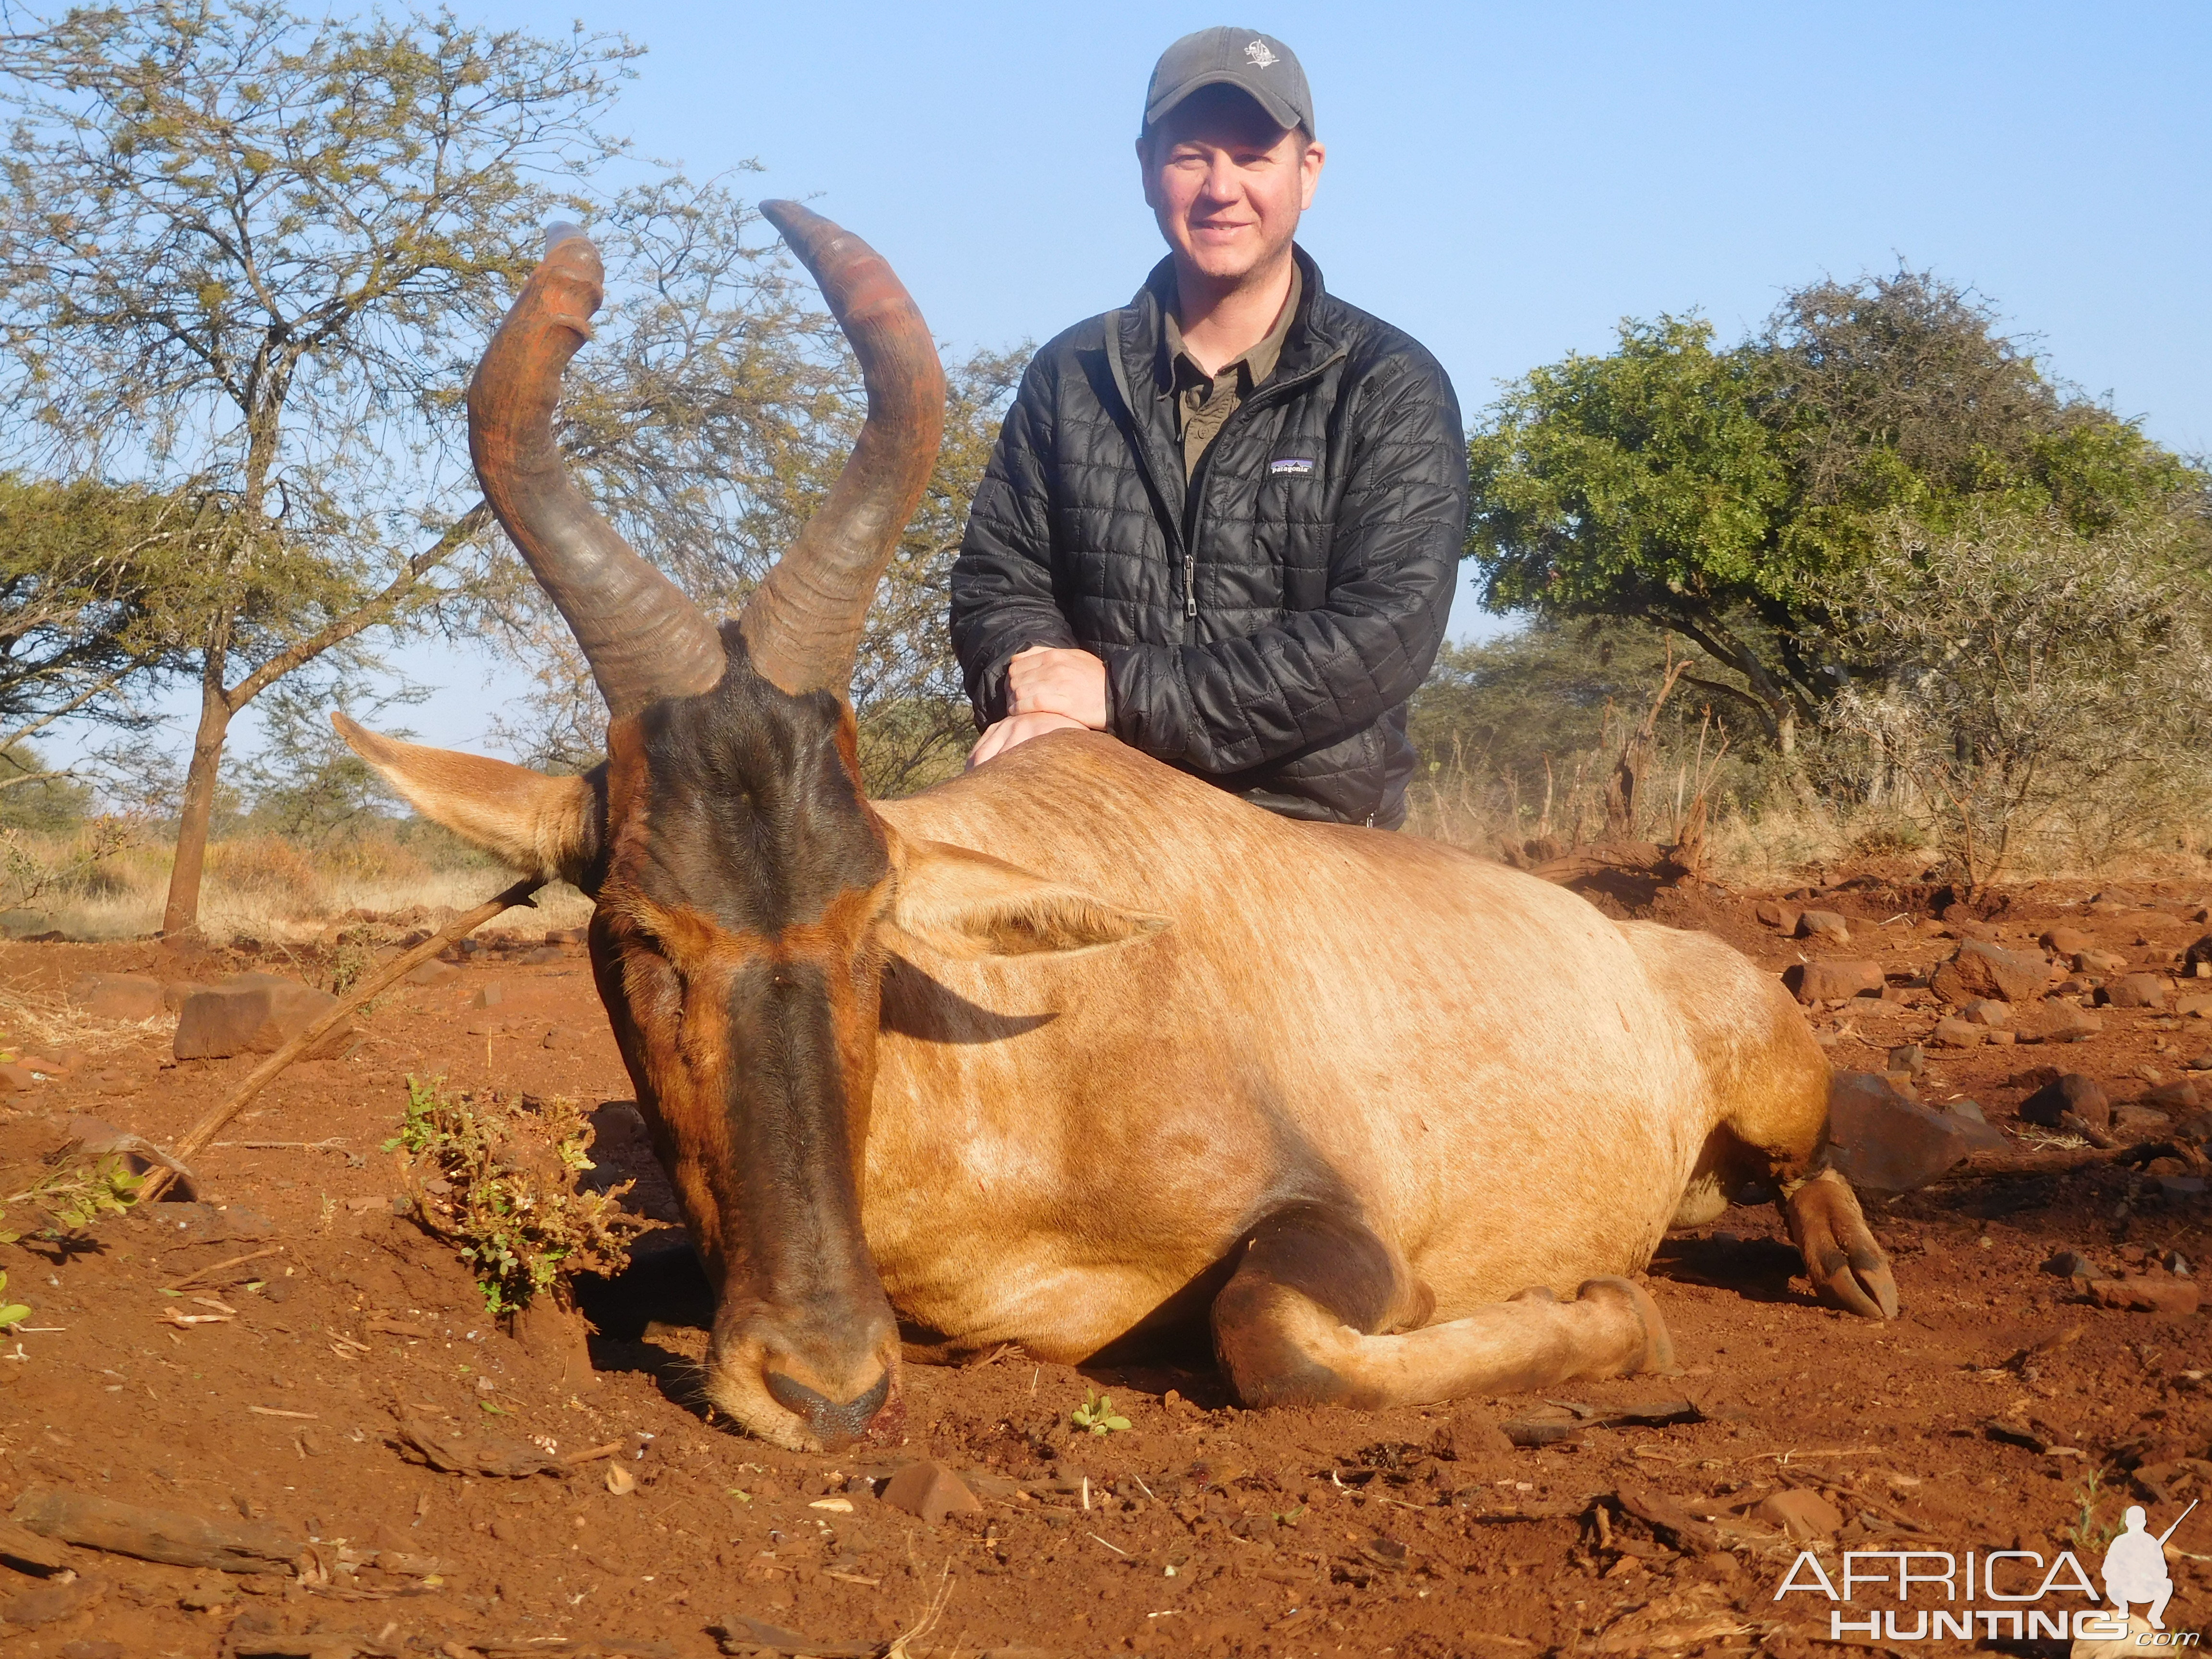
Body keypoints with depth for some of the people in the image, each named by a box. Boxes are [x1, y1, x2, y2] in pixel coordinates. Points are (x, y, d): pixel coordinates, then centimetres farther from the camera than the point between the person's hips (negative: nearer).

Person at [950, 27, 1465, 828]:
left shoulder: (1393, 389, 1)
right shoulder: (1069, 375, 12)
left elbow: (1385, 638, -10)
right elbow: (995, 580, 12)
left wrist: (1127, 694, -14)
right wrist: (1037, 686, -13)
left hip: (1320, 837, -2)